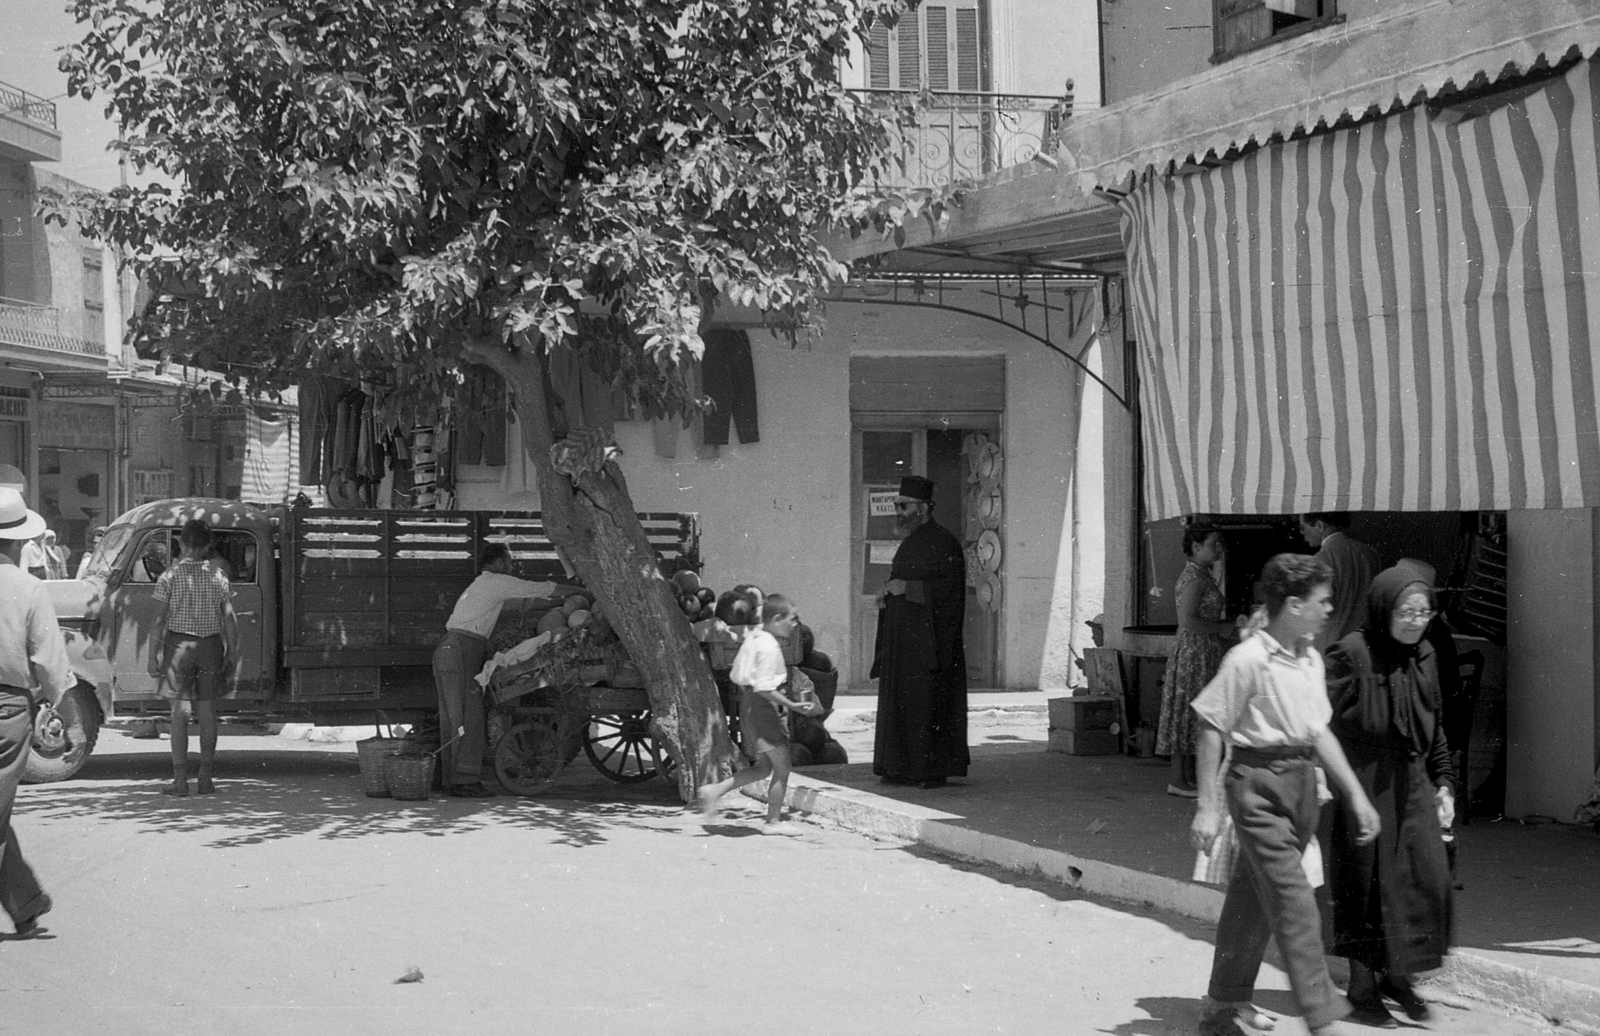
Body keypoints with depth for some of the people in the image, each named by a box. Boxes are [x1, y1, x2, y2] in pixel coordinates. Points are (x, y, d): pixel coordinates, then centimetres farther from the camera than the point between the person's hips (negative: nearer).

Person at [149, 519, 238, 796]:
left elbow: (159, 619, -7)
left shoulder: (170, 576, -6)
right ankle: (206, 778, 10)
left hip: (179, 644, -2)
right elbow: (230, 619, 2)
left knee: (180, 713, 0)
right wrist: (231, 654, 9)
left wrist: (153, 656, -2)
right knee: (207, 714, 8)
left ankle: (180, 780, -2)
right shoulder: (218, 576, 2)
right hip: (211, 645, 2)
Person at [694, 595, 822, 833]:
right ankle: (773, 821, 11)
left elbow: (735, 676, 14)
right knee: (782, 769, 3)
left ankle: (715, 790, 13)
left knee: (763, 768, 18)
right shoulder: (769, 647, -19)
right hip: (763, 708, -10)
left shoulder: (752, 638, 9)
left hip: (748, 705, 10)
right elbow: (765, 689, -24)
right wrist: (793, 706, -22)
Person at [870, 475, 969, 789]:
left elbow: (948, 588, -17)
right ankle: (904, 767, 11)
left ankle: (934, 769, -1)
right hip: (902, 639, 9)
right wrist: (888, 594, 7)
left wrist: (907, 587, -19)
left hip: (928, 639, -9)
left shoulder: (942, 542, -10)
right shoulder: (910, 542, 17)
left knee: (928, 702, -6)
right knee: (900, 702, 7)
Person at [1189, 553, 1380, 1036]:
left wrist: (1355, 793, 15)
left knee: (1252, 897, 15)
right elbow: (1211, 729, -12)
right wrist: (1208, 806, -14)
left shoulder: (1311, 660, 9)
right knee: (1294, 904, -9)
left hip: (1302, 780, 8)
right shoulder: (1248, 659, -15)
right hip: (1258, 783, -8)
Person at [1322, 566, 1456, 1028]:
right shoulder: (1352, 654, -14)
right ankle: (1363, 992, 17)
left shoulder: (1425, 656, 7)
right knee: (1366, 888, 3)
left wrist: (1444, 784, 13)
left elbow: (1435, 729, 16)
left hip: (1412, 786, 6)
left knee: (1429, 882, 2)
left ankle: (1397, 976, 22)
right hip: (1364, 786, -6)